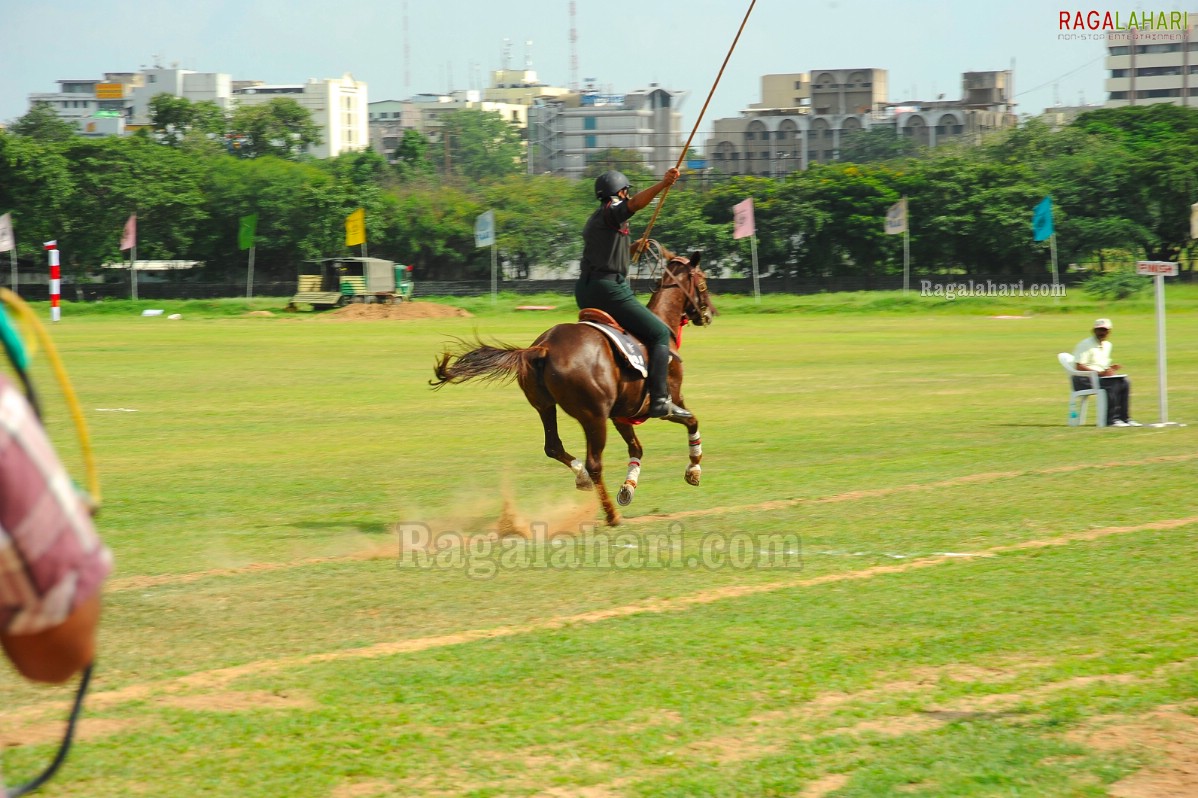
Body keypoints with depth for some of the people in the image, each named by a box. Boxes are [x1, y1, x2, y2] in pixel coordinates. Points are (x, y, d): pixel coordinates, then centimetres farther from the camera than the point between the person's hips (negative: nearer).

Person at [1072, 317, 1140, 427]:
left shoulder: (1107, 345, 17)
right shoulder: (1086, 345, -9)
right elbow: (1079, 366, -19)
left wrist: (1110, 368, 1)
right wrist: (1100, 373, -24)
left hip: (1100, 376, 8)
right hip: (1083, 380, -8)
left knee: (1125, 382, -10)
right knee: (1111, 384, -30)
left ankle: (1124, 418, -12)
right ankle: (1111, 419, -29)